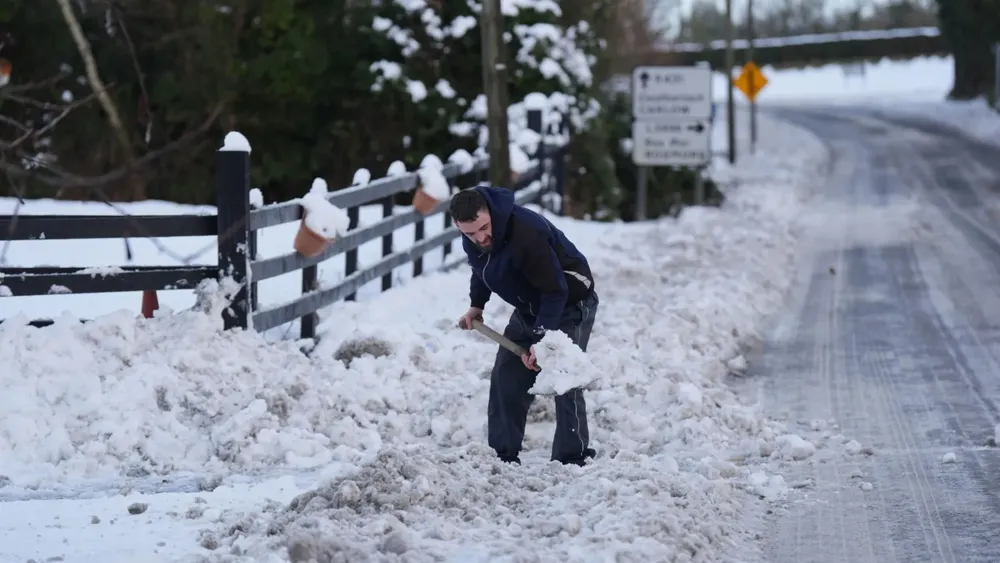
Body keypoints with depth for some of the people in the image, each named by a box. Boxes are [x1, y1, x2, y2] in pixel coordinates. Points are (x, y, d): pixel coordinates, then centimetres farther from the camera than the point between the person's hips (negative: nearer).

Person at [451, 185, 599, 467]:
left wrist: (540, 340, -36)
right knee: (506, 379, 3)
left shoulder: (527, 234, -38)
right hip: (529, 308, 8)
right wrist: (476, 305, 7)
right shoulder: (472, 239, -12)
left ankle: (573, 459, -8)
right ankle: (502, 455, 11)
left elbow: (555, 292, -33)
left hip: (569, 304, -8)